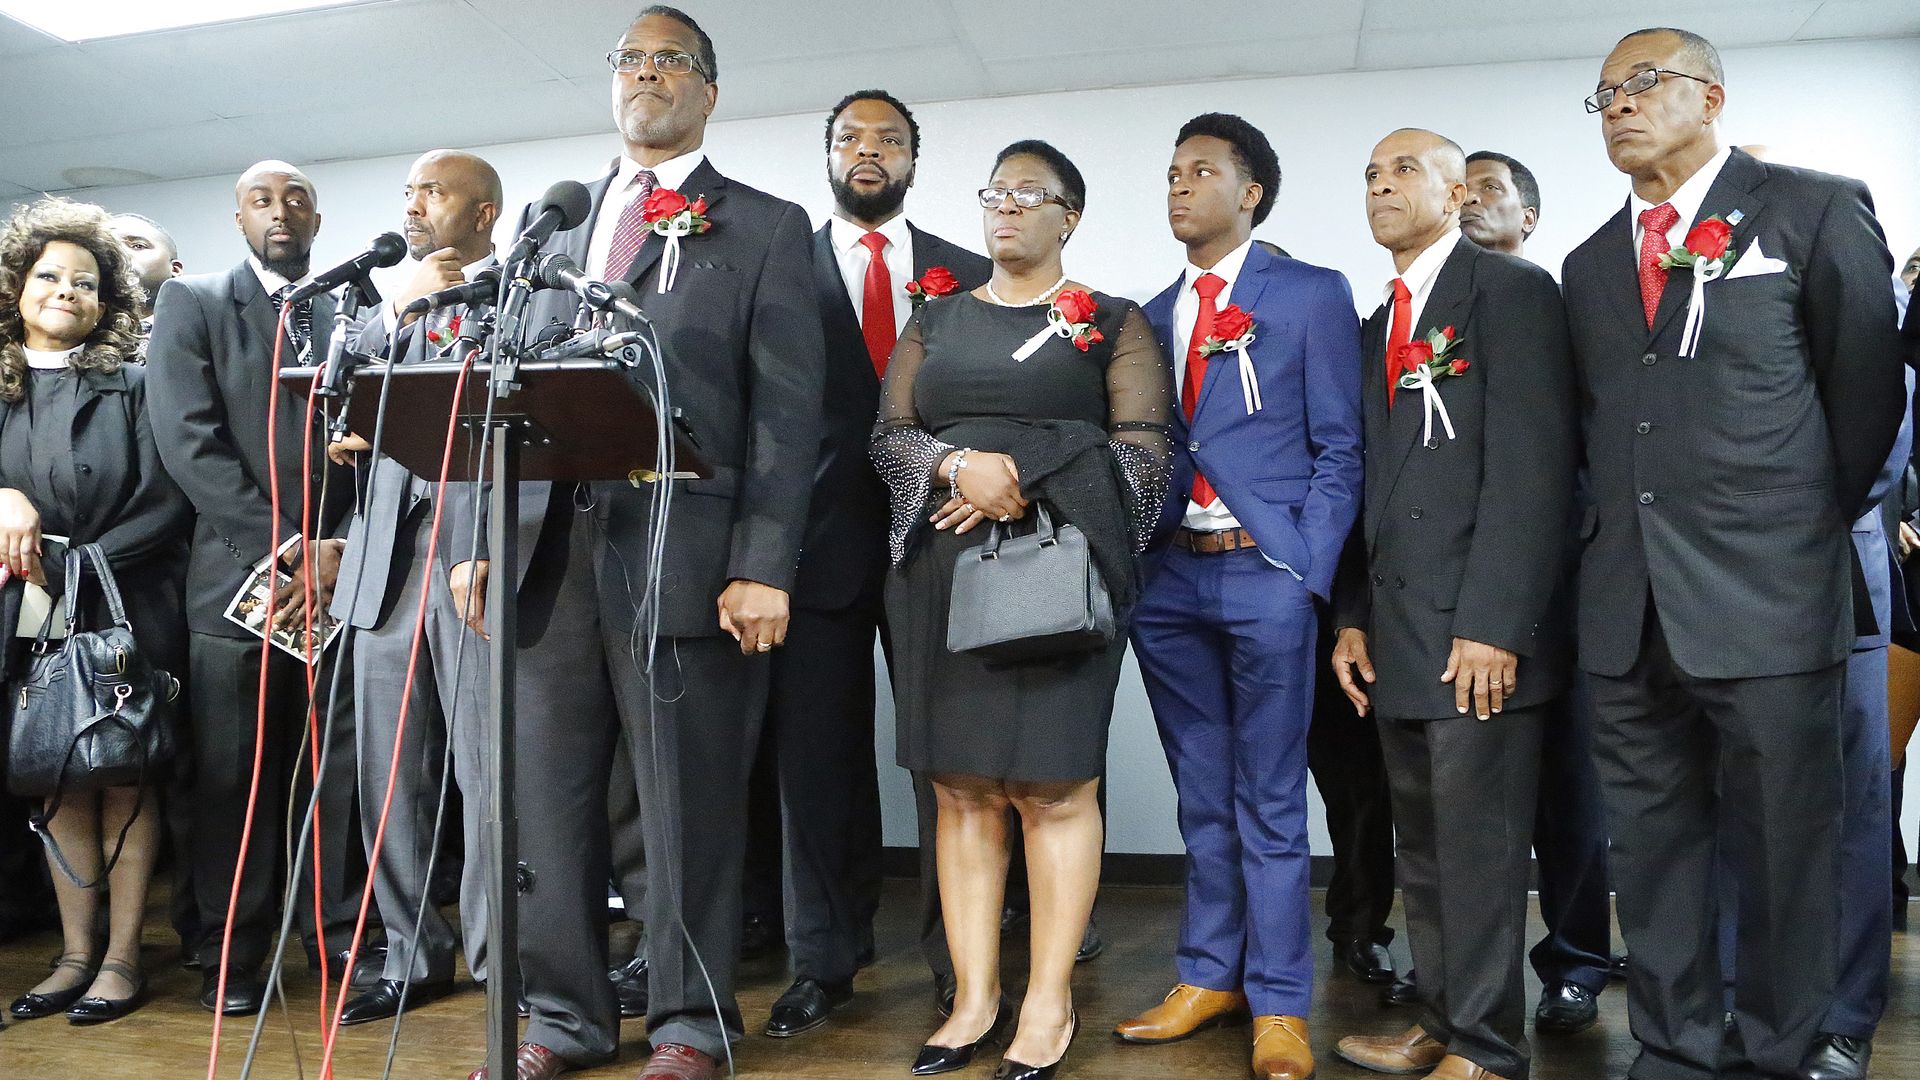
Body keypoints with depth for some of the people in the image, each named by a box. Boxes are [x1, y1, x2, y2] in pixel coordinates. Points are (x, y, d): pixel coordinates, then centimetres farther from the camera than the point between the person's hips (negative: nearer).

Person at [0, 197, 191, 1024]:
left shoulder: (132, 386, -2)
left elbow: (165, 501, -8)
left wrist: (69, 567, -13)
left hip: (127, 612, -3)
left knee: (125, 781, 3)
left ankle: (123, 956, 12)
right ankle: (76, 953, 20)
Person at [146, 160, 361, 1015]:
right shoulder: (191, 303, 7)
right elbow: (189, 440, -5)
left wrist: (342, 546, -8)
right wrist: (288, 548, -12)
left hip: (344, 573, 2)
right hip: (237, 576, -1)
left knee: (340, 768, 3)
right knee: (234, 776, 5)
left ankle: (339, 938, 15)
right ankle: (232, 953, 16)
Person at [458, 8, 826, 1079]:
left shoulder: (767, 228, 6)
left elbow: (787, 410, -3)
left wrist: (763, 568, -12)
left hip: (682, 553, -4)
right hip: (547, 548, 5)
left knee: (689, 802, 3)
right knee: (546, 795, 8)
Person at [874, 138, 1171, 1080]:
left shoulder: (1113, 322, 7)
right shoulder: (935, 319, 18)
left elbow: (1143, 453, -3)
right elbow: (889, 437, 10)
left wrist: (1021, 480, -13)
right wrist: (960, 465, -11)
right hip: (942, 573, 4)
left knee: (1053, 786, -3)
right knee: (962, 787, 4)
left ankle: (1049, 1003, 9)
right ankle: (975, 995, 13)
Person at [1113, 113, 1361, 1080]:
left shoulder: (1312, 296, 2)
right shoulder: (1153, 316, 15)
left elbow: (1338, 450, -2)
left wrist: (1306, 575, -11)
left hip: (1266, 573, -4)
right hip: (1169, 575, 5)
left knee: (1270, 805, 3)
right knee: (1202, 798, 13)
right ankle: (1207, 979, 25)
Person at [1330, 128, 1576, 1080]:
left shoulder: (1511, 290, -4)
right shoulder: (1381, 323, 20)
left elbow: (1532, 466, -13)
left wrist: (1493, 622, -19)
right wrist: (1352, 616, 10)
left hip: (1479, 633, -7)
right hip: (1398, 632, 8)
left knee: (1478, 847, 0)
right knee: (1422, 847, 14)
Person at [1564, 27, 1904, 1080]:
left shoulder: (1816, 210, 1)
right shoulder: (1591, 263, 16)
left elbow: (1865, 390, 3)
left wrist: (1808, 532, 7)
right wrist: (1619, 540, 10)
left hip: (1767, 601, -4)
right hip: (1626, 609, 5)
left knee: (1782, 850, 4)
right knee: (1652, 845, 10)